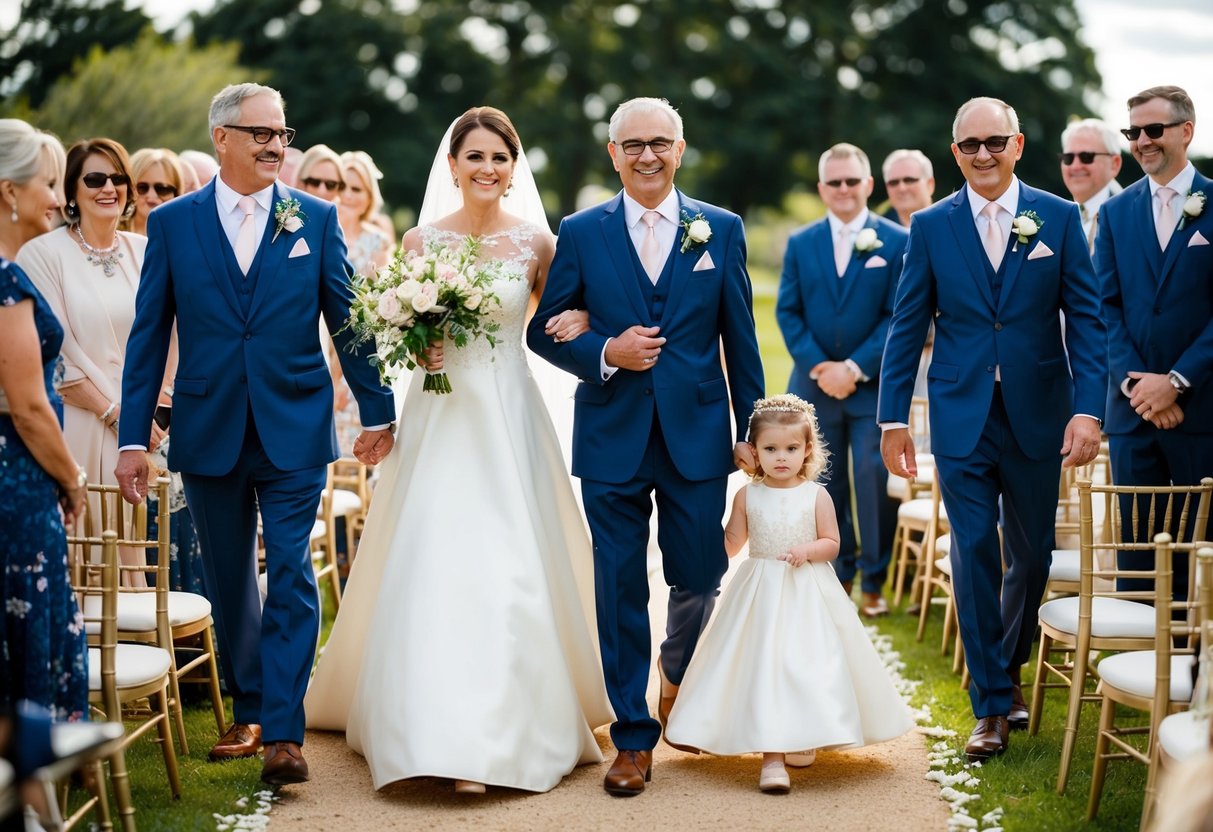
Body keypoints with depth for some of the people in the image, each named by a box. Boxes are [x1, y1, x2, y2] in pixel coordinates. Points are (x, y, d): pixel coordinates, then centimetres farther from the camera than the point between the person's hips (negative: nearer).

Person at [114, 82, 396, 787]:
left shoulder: (316, 219, 2)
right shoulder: (172, 224, 2)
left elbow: (349, 319, 6)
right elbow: (149, 336, 2)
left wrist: (377, 410, 7)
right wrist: (133, 437, -1)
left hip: (294, 432, -1)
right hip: (209, 434, 1)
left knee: (291, 577, -5)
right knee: (230, 584, 12)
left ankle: (283, 732, -3)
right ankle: (250, 712, 28)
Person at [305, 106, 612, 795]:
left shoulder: (538, 242, 3)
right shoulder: (421, 241, 3)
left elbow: (558, 324, 14)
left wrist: (577, 326, -7)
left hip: (511, 420, 0)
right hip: (441, 420, 0)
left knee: (514, 569, -2)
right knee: (436, 566, -7)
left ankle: (516, 727, 12)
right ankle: (447, 736, -5)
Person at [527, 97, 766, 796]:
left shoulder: (722, 230, 5)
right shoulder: (582, 233, 3)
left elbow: (740, 339, 6)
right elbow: (545, 331, 4)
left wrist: (752, 429, 5)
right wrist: (604, 353, -14)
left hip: (698, 436, 1)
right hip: (613, 440, 0)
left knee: (699, 580, 8)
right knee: (621, 590, 3)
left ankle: (679, 679, 40)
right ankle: (634, 736, 14)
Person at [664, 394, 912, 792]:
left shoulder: (816, 496, -1)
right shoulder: (747, 496, 2)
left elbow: (832, 544, 0)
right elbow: (729, 546, 8)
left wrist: (807, 549, -18)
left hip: (809, 595, 0)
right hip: (761, 593, 0)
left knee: (810, 665, 2)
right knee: (764, 665, -9)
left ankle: (804, 737, 26)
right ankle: (771, 756, -10)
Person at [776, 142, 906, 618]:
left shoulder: (896, 242, -1)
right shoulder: (800, 244, 7)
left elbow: (900, 316, -6)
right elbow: (787, 312, 4)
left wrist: (855, 367, -14)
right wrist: (818, 367, -10)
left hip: (874, 386, -3)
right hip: (815, 386, 3)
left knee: (876, 483, -3)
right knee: (825, 485, 8)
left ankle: (874, 583, 8)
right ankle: (838, 578, 18)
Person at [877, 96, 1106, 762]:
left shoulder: (1059, 218, 1)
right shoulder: (931, 226, 3)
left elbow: (1085, 319, -1)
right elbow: (907, 327, 5)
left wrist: (1088, 408, -11)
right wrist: (893, 418, 1)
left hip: (1037, 415, 1)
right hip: (961, 419, -1)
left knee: (1031, 555, 10)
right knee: (974, 554, -2)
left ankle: (1007, 672, 32)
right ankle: (991, 705, 5)